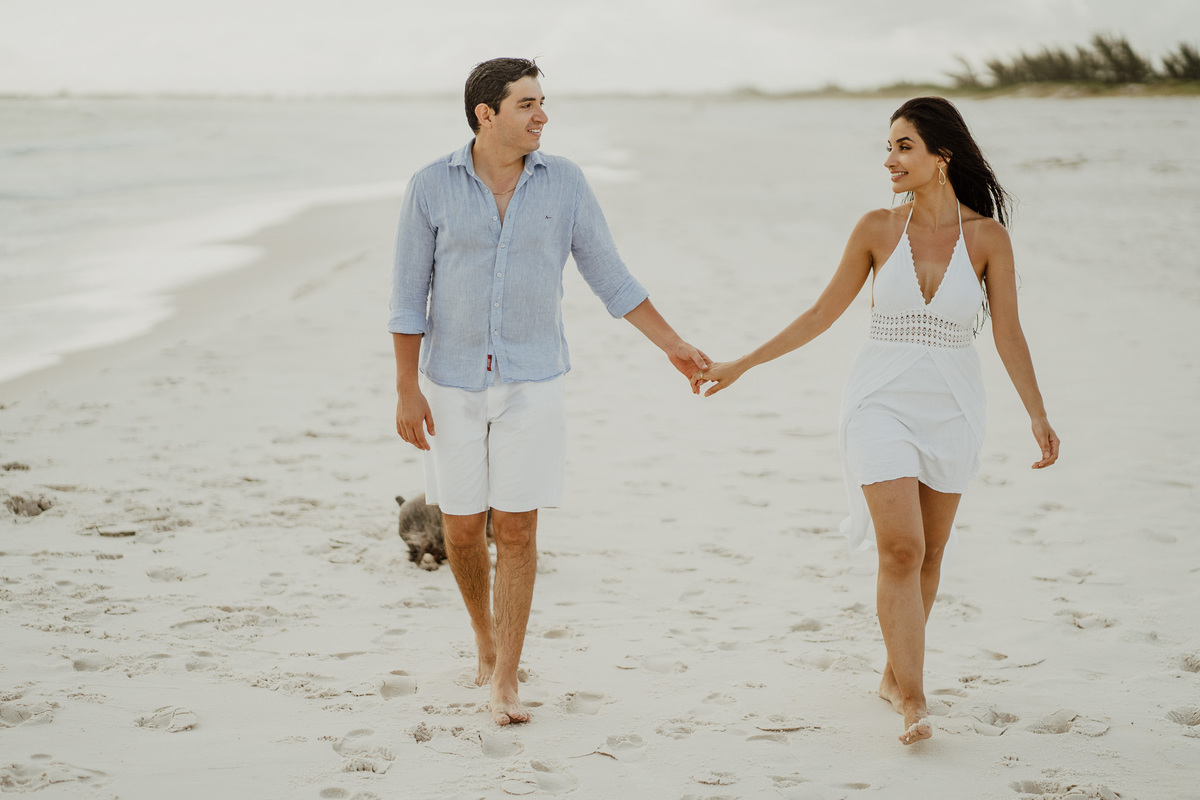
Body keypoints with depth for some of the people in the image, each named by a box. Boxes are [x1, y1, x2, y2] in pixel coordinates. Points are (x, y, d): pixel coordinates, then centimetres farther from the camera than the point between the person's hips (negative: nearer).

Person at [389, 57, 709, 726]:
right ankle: (486, 630, 36)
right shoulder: (432, 187, -7)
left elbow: (610, 275, 4)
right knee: (462, 532, 6)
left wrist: (674, 345, 3)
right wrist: (407, 392, -8)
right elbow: (410, 295, -4)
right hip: (454, 383, 0)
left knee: (517, 530, -4)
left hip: (531, 382, 0)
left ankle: (504, 682, 5)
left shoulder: (564, 182, -4)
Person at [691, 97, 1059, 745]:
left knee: (927, 552, 10)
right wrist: (741, 365, 5)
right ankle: (913, 702, -11)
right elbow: (822, 314, 5)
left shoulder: (987, 236, -3)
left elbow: (1008, 334, 0)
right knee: (900, 549, -13)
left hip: (952, 411, 1)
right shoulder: (877, 229, -2)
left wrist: (1039, 417, -5)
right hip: (882, 404, -1)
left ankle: (895, 673, 29)